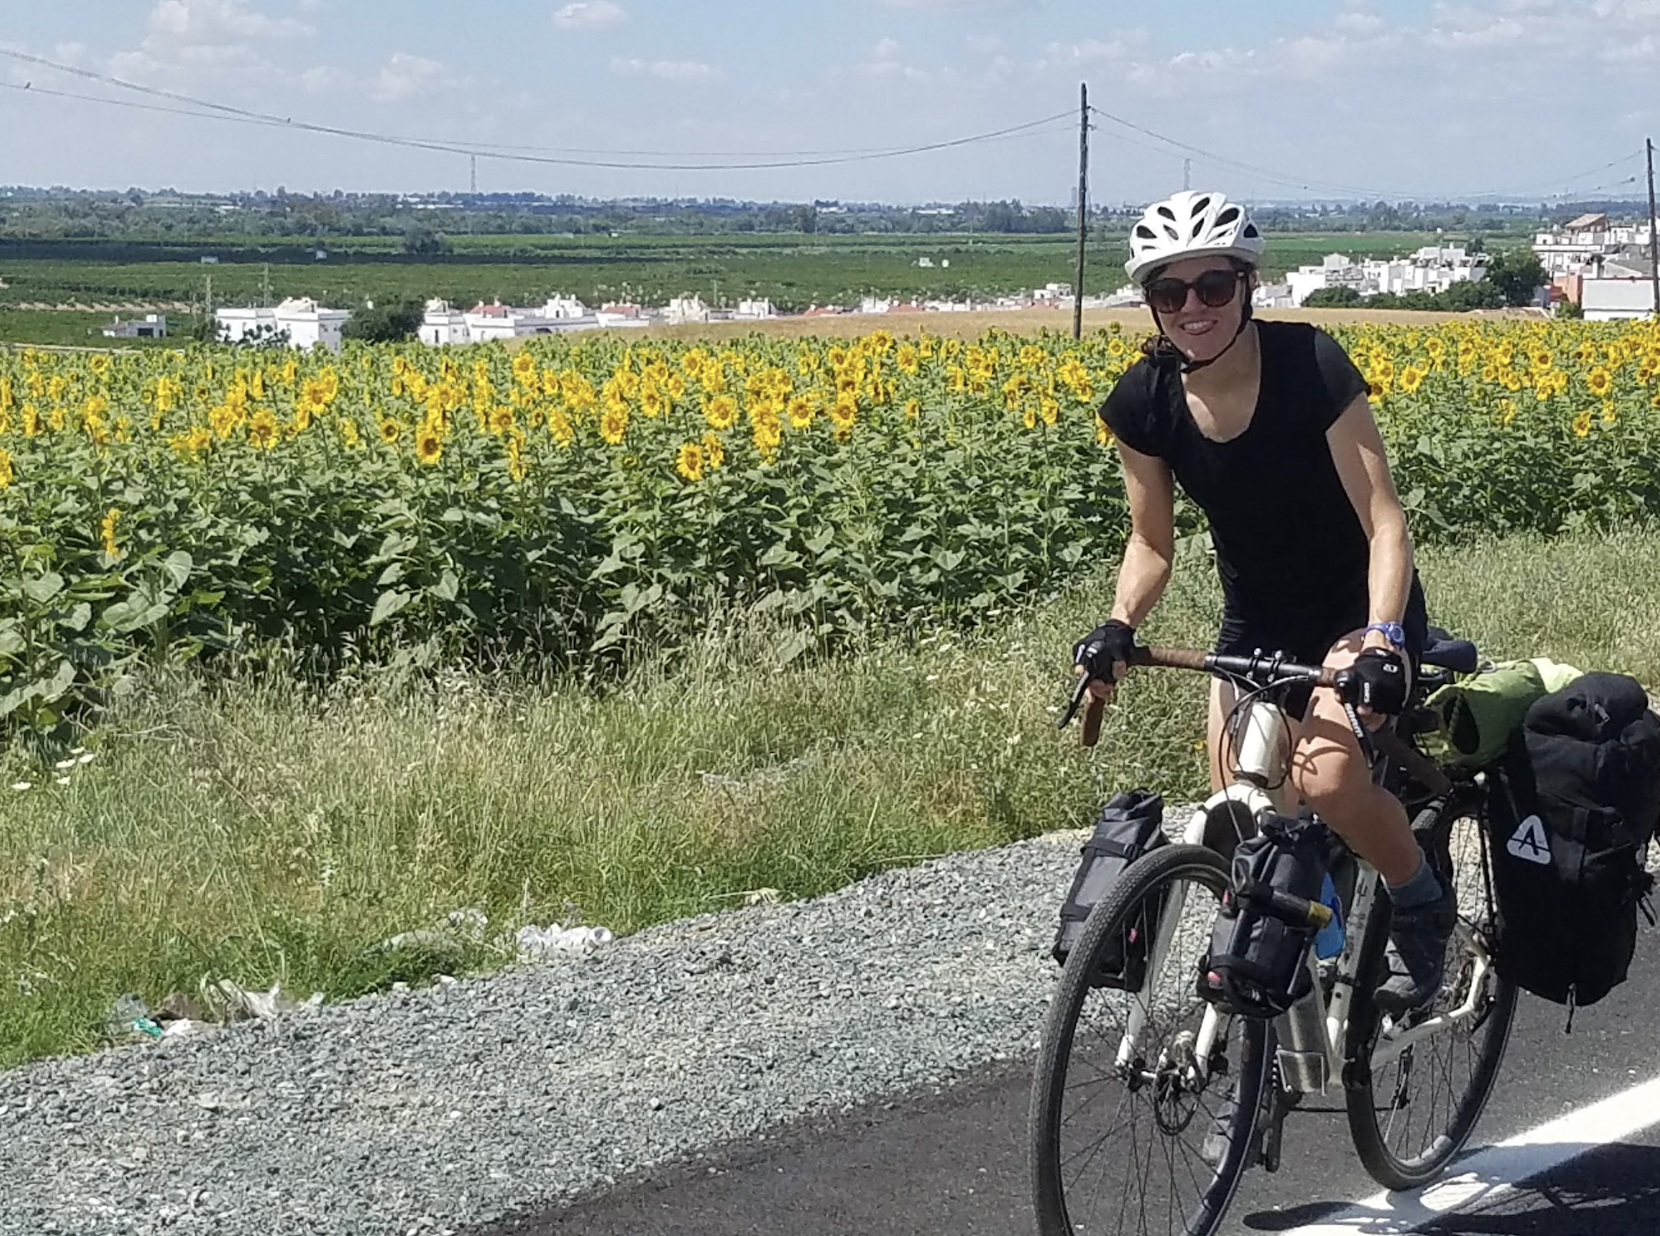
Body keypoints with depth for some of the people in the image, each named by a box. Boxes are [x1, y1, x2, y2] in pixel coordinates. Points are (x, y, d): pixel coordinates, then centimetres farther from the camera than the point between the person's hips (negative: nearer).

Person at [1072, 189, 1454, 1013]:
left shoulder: (1310, 366, -24)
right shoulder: (1143, 404, -12)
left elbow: (1383, 517, -25)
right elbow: (1151, 542, -2)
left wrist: (1381, 638, -40)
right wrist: (1118, 628, -20)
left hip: (1357, 608, -4)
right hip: (1255, 623, 5)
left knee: (1325, 774, -28)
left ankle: (1425, 904, 1)